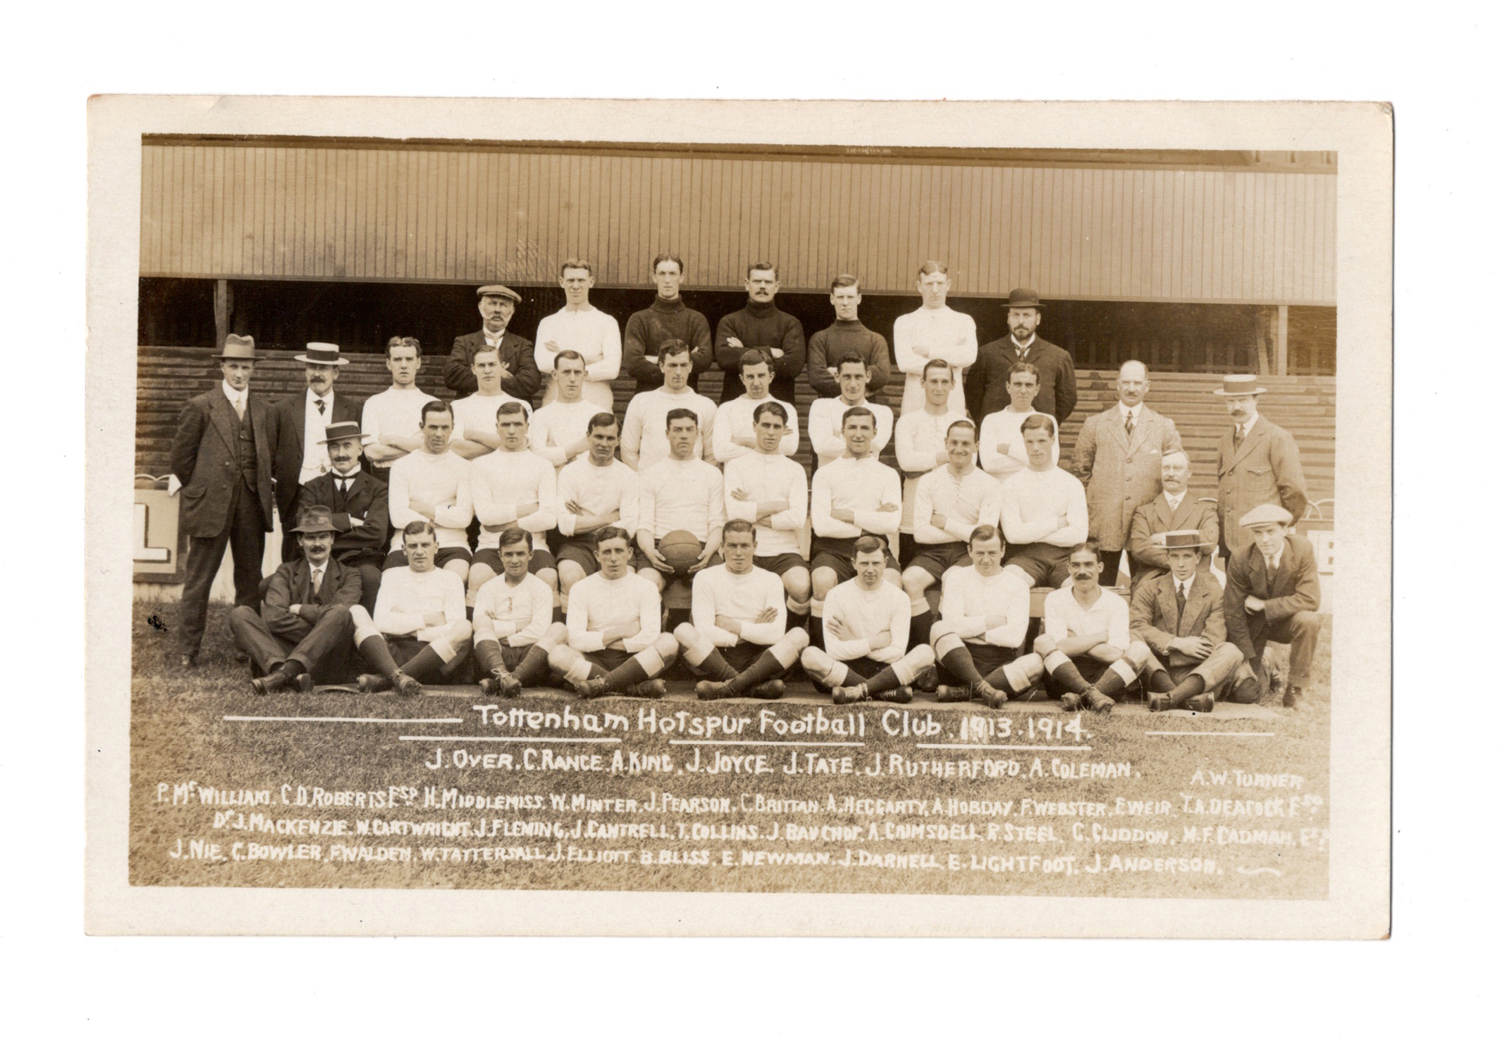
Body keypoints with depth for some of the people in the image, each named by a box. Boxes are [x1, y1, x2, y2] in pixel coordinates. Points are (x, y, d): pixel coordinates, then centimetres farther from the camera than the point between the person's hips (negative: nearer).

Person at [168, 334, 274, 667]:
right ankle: (187, 651, 7)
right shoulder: (201, 407, -3)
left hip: (251, 505, 5)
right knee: (198, 581, 0)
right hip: (211, 505, -5)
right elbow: (182, 454, 1)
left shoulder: (260, 408, 12)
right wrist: (190, 490, 4)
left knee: (250, 581, 10)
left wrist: (263, 492, 11)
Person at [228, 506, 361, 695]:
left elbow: (340, 614, -9)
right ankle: (292, 676, -41)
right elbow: (272, 617, -3)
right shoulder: (286, 573, 17)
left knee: (340, 614, -29)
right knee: (240, 614, -16)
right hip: (285, 654, 2)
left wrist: (298, 610, 0)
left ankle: (283, 674, -43)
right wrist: (322, 631, -8)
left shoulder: (348, 576, 13)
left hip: (327, 662, -2)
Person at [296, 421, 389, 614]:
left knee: (369, 577, -36)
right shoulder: (313, 488, 20)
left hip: (362, 563, -1)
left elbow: (376, 534, -4)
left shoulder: (377, 488, 14)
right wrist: (347, 520, -5)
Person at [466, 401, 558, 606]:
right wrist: (528, 508, -1)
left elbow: (549, 518, 2)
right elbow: (485, 513, -1)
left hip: (532, 544, 0)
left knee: (548, 577, -31)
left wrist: (508, 524, -1)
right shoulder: (481, 465, 13)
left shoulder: (543, 466, 15)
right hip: (492, 545, 0)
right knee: (478, 576, -32)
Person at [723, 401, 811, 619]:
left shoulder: (795, 470, 14)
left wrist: (752, 512, -4)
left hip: (784, 552, 1)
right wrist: (778, 505, -2)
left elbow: (797, 518, -3)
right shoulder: (736, 465, 11)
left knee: (801, 587, -32)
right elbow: (734, 511, -6)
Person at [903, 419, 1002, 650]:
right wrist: (964, 532, -4)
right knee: (910, 579, -29)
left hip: (969, 553, -2)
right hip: (933, 551, 2)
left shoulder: (989, 485, 3)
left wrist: (945, 524, -3)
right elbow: (920, 532, -2)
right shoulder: (928, 481, 8)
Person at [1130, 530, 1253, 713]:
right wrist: (1176, 643, -20)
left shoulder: (1213, 593, 6)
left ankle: (1171, 697, -47)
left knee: (1231, 652, -26)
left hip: (1196, 673, 0)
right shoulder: (1149, 589, 9)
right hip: (1155, 673, 0)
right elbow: (1136, 626, -9)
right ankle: (1185, 698, -45)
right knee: (1132, 637, -26)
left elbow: (1211, 642, -6)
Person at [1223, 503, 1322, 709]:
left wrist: (1263, 605, -25)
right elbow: (1233, 614, -13)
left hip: (1287, 621, 0)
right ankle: (1262, 669, 27)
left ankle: (1295, 686, -15)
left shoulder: (1302, 550, -20)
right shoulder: (1240, 559, -19)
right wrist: (1250, 661, -14)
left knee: (1308, 620, -34)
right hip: (1254, 625, 0)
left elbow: (1310, 599, -25)